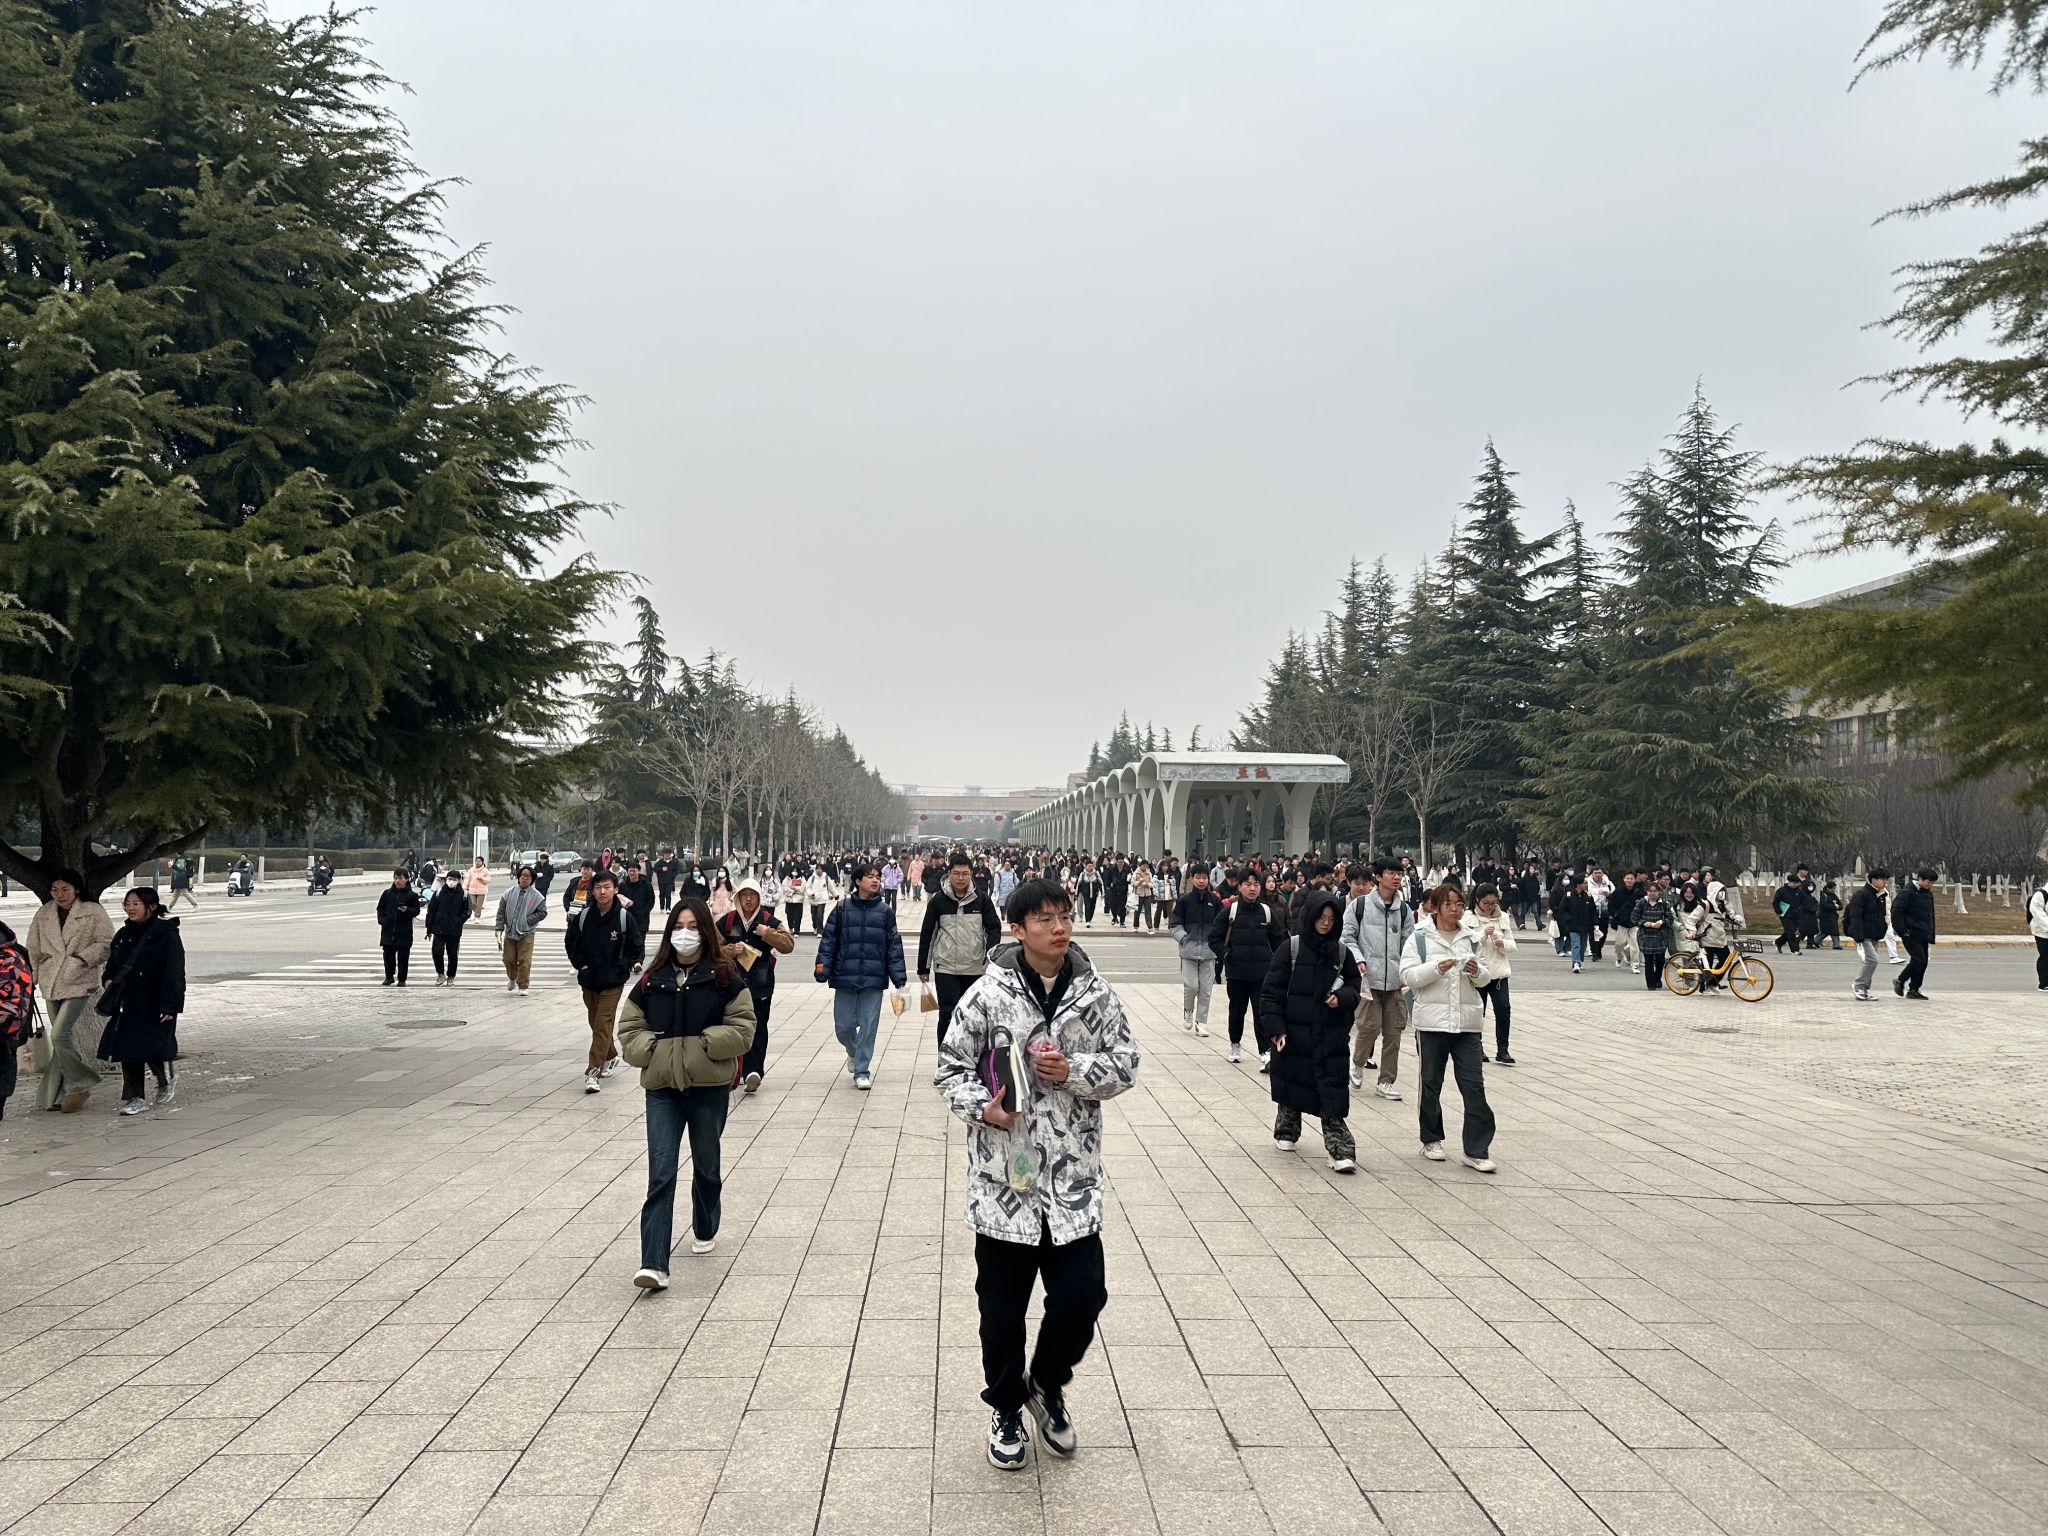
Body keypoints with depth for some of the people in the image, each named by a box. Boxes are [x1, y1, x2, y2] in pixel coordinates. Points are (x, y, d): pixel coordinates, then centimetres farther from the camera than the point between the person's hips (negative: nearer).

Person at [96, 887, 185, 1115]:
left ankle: (167, 1082, 21)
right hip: (129, 1005, 6)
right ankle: (134, 1099, 12)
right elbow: (112, 964, 25)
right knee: (128, 1051, 3)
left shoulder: (166, 934, -10)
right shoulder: (123, 935, 12)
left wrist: (170, 1005, -17)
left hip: (156, 1006, -6)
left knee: (154, 1047, -9)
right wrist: (108, 979, 1)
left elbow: (174, 973, -13)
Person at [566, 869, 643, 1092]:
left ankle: (592, 1072, -10)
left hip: (612, 982, -4)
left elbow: (635, 947, 0)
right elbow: (570, 941, 11)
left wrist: (621, 968, -7)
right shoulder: (583, 916, -2)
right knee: (595, 1023, 16)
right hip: (589, 980, 4)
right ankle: (610, 1057, 38)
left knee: (603, 1025, -9)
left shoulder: (624, 917, -9)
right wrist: (580, 964, 3)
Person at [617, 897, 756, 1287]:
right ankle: (653, 1264, -10)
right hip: (661, 1087, 1)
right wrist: (649, 1049, -8)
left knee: (706, 1165, 17)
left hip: (709, 1086, -1)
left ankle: (704, 1231, 42)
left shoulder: (724, 977, -4)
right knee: (660, 1175, -7)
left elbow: (742, 1027, -5)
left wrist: (705, 1043, -15)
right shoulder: (652, 980, 4)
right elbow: (629, 1028, 9)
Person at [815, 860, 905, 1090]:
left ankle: (862, 1070, 13)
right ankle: (854, 1052, 36)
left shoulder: (885, 912, 3)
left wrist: (898, 976, -1)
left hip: (874, 979, 0)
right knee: (843, 1026, 6)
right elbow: (828, 940, 2)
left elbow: (894, 946, 4)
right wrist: (822, 967, -6)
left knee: (868, 1025, 0)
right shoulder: (842, 909, 1)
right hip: (845, 978, 0)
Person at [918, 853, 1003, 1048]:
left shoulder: (981, 900, 0)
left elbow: (994, 928, 0)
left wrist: (991, 955, -18)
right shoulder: (938, 901, -2)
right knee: (948, 1014, -9)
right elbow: (926, 934, 3)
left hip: (975, 968, 2)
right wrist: (923, 968, 4)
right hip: (945, 968, -2)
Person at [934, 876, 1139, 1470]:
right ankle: (1007, 1410, 35)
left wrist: (1073, 1071, -13)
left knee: (1083, 1293, 3)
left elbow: (1125, 1063, 4)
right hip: (1004, 1176, -2)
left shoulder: (1095, 994, 0)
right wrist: (982, 1107, -18)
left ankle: (1046, 1384, 34)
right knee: (1002, 1305, 11)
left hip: (1074, 1176, 2)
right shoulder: (988, 994, -7)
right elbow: (951, 1067, 0)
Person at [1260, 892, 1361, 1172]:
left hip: (1332, 1036, 1)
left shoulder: (1341, 953, 3)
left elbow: (1354, 987, 14)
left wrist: (1342, 998, -9)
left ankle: (1340, 1150, -5)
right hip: (1294, 1033, -1)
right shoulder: (1290, 949, -5)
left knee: (1333, 1094, -5)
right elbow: (1271, 991, -5)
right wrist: (1275, 1028, -12)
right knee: (1291, 1085, 13)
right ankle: (1286, 1132, 37)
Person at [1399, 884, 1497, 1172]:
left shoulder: (1471, 939, 10)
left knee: (1474, 1085, -3)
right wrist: (1437, 968, -23)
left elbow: (1486, 978, 14)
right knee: (1430, 1083, 9)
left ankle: (1477, 1150, 1)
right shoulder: (1420, 937, -1)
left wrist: (1478, 971, -9)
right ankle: (1431, 1140, 25)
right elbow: (1408, 975, -9)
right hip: (1432, 1021, -3)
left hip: (1467, 1021, 3)